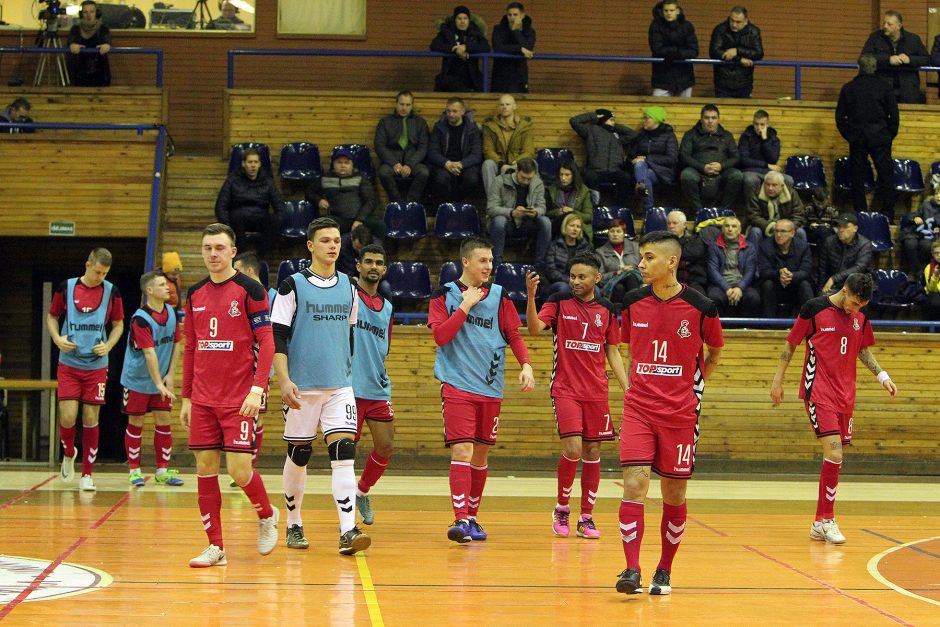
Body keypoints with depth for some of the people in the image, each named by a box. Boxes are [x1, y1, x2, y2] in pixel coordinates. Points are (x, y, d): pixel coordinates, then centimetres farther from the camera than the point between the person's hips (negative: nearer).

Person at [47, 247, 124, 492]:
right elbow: (52, 317, 10)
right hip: (68, 364, -1)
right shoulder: (66, 287, -2)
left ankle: (87, 474, 11)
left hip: (96, 366, 1)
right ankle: (68, 453, 22)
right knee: (68, 417, -10)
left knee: (91, 419, 1)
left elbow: (118, 325, 10)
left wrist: (108, 346, -7)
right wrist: (58, 338, -9)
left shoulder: (112, 292, 0)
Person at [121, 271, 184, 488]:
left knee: (163, 422, 2)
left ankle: (163, 470, 8)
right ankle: (134, 470, 11)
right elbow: (149, 354, -26)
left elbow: (176, 345, 8)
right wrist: (159, 384, -30)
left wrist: (170, 376, 0)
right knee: (136, 423, 2)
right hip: (137, 380, -5)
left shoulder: (171, 313, 0)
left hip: (161, 380, 5)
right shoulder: (140, 319, -21)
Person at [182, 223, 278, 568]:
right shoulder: (195, 294, 12)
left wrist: (257, 389, -18)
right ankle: (215, 547, 9)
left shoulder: (250, 290, -5)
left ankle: (267, 516, 20)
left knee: (239, 469, -9)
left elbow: (266, 342, -8)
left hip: (239, 398, -5)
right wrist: (186, 397, 15)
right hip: (203, 398, 5)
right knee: (204, 467, 2)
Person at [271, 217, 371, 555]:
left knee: (343, 454, -10)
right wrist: (284, 380, -16)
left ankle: (348, 532, -15)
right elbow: (277, 337, -6)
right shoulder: (293, 285, -3)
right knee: (298, 456, 6)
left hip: (341, 387, 3)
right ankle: (293, 525, 23)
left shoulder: (348, 287, 11)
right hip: (302, 387, -3)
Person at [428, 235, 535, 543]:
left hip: (491, 388, 4)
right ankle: (460, 519, -21)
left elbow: (514, 335, 9)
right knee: (462, 451, -15)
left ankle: (472, 516, 22)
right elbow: (441, 336, -9)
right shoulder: (445, 295, 0)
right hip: (457, 385, -4)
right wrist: (466, 305, -12)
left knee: (481, 454, 10)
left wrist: (526, 365, -7)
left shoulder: (499, 296, 8)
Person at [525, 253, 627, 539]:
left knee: (592, 452, 4)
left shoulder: (607, 309, 8)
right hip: (565, 389, -3)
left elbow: (613, 353, 14)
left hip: (597, 392, 3)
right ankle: (562, 508, 6)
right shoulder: (559, 301, 0)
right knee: (572, 449, -15)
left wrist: (627, 388, 7)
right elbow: (535, 328, -15)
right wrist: (531, 296, -30)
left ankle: (586, 518, 13)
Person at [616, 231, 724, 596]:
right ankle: (632, 571, -14)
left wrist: (698, 383, 5)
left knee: (674, 494, 6)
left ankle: (664, 571, 21)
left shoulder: (700, 307, -7)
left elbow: (715, 350, 11)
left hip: (680, 411, -1)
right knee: (634, 484, -13)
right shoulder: (633, 303, 2)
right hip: (638, 408, 1)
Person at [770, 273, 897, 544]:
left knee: (835, 459, 6)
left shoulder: (860, 317, 8)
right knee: (834, 453, -17)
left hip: (845, 395, 6)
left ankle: (821, 523, 14)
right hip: (818, 393, -6)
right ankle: (826, 520, -9)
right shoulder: (814, 309, -8)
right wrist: (778, 381, 0)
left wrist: (882, 376, 10)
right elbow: (791, 344, 0)